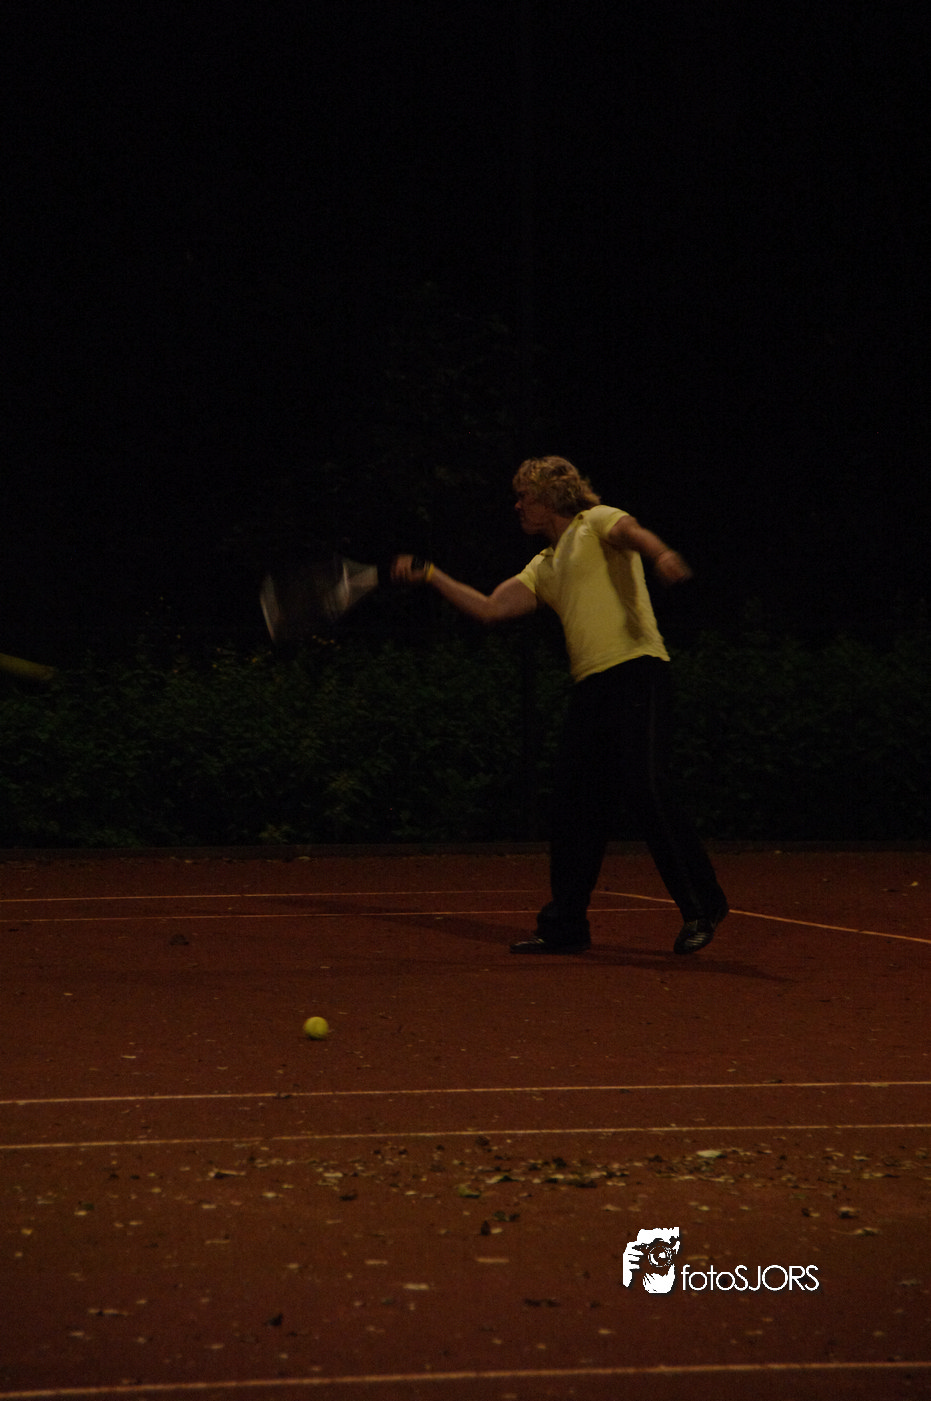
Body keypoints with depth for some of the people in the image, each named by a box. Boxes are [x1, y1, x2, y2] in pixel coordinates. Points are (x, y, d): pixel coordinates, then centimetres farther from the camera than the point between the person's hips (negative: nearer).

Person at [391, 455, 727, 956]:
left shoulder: (596, 523, 3)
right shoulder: (543, 567, 25)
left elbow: (633, 533, -19)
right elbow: (490, 609, 23)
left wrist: (660, 555, -42)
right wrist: (429, 576, 22)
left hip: (636, 669, -8)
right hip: (589, 686, 8)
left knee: (644, 788, -18)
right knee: (573, 801, 5)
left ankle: (701, 907, -11)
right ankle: (565, 927, 13)